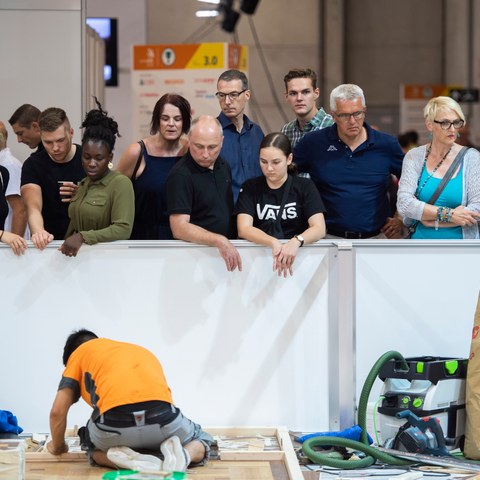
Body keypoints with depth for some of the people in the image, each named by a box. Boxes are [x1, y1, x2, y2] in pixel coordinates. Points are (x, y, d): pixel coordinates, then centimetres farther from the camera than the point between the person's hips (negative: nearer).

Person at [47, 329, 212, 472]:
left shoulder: (79, 353, 28)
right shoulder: (141, 350, 40)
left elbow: (58, 411, 20)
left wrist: (57, 446, 39)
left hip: (114, 423, -1)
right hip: (161, 417, 2)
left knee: (94, 447, 35)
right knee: (202, 439, 33)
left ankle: (125, 459, 0)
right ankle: (183, 454, -4)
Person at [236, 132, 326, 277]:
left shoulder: (305, 187, 7)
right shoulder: (250, 188, 9)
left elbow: (319, 228, -6)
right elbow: (243, 229, -5)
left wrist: (296, 241, -28)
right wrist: (274, 243, -24)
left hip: (297, 255, 0)